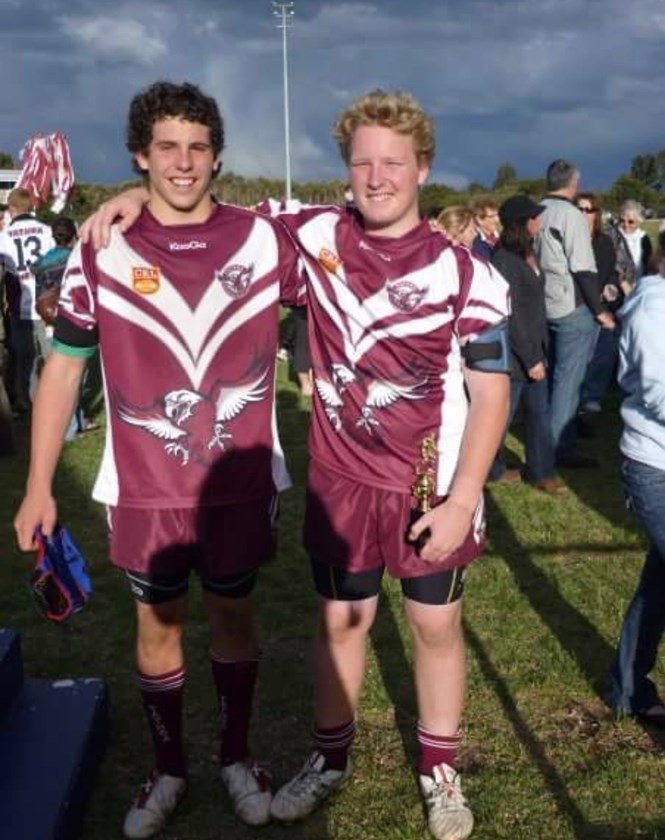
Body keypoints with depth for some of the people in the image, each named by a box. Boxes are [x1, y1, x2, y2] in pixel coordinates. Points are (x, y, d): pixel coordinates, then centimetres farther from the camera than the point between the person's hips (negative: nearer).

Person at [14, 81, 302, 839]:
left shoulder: (263, 239, -6)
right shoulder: (100, 252, -6)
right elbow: (62, 368, -1)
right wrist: (38, 487, -2)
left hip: (241, 483, 0)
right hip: (145, 489, 0)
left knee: (233, 618, 16)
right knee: (157, 626, 15)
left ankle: (235, 756, 38)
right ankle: (168, 769, 36)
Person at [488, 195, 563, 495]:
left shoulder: (525, 254, 11)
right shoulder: (504, 260, -19)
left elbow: (533, 307, 12)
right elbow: (512, 316, -20)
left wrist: (539, 351, 11)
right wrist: (530, 358, -17)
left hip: (533, 349, 9)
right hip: (513, 354, -9)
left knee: (539, 412, 12)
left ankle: (539, 471, 22)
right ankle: (489, 469, 23)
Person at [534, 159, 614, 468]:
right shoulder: (571, 215, -15)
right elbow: (583, 269, -17)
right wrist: (600, 310, -10)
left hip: (544, 306, 8)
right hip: (573, 308, -7)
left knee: (552, 375, 18)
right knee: (568, 379, -2)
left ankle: (549, 439, 29)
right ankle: (562, 448, 1)